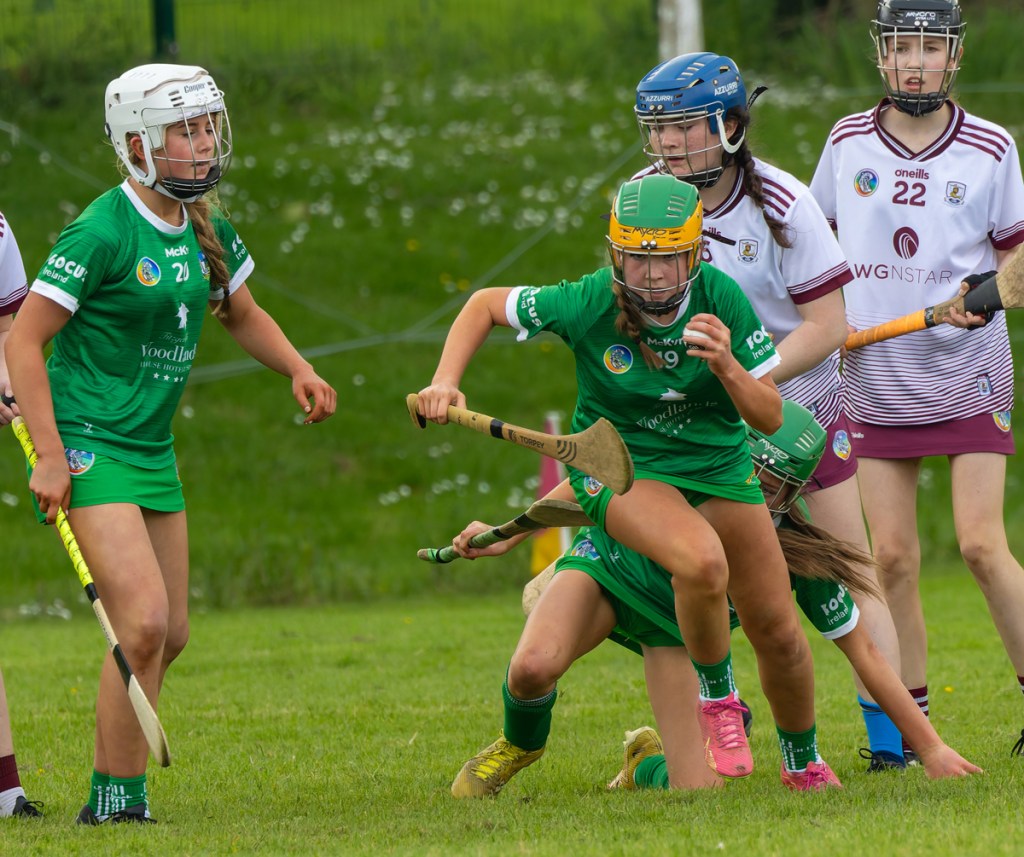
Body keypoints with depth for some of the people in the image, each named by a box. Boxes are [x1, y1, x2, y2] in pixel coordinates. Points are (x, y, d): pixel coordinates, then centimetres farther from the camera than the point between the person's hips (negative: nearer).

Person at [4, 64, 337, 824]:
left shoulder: (205, 227, 7)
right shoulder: (103, 232, -16)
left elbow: (242, 313, 24)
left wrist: (299, 370, 6)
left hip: (153, 449, 8)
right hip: (90, 447, -8)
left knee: (169, 635, 8)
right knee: (144, 621, -17)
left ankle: (115, 786, 19)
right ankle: (117, 798, -8)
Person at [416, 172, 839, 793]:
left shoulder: (722, 299, -18)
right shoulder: (589, 304, -22)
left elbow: (771, 416, -15)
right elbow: (486, 305, -5)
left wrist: (727, 365, -34)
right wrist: (445, 383, -17)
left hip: (716, 463, 3)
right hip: (618, 463, -3)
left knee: (779, 635, 2)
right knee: (703, 561, -35)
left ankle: (804, 764, 31)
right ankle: (684, 706, -7)